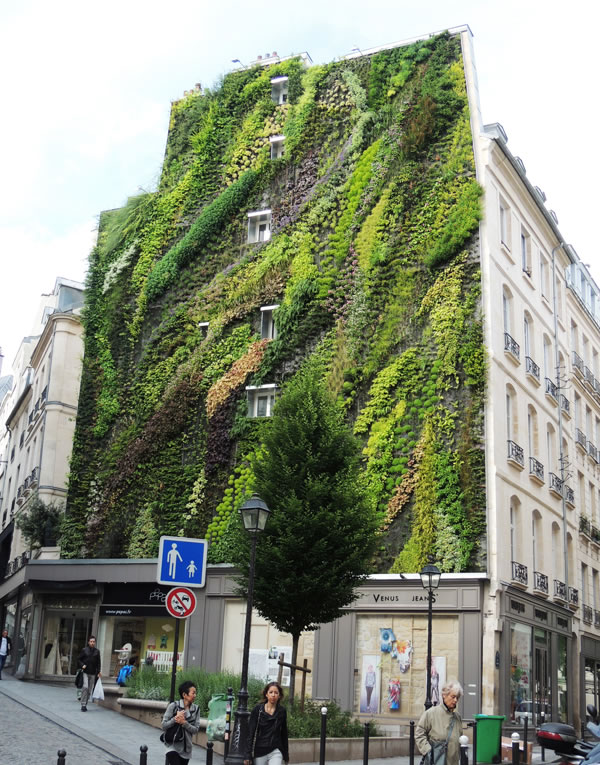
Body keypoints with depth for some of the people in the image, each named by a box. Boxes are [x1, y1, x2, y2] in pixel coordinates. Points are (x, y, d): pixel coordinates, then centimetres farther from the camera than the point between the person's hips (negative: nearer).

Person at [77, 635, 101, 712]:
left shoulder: (97, 651, 8)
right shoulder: (84, 650, 1)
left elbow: (98, 662, 11)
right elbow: (79, 659, 6)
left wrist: (98, 671, 1)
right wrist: (82, 665, -11)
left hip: (93, 673, 3)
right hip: (85, 672, -3)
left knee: (89, 690, 5)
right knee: (85, 687, -17)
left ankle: (85, 705, 16)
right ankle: (83, 704, -14)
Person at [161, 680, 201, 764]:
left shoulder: (196, 709, 0)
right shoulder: (173, 706, -8)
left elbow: (196, 729, -3)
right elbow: (164, 726, -8)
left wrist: (184, 722, -18)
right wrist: (175, 718, -23)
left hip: (186, 748, 4)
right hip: (173, 745, -4)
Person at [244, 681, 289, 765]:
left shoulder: (282, 711, 3)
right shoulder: (257, 710, -2)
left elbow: (284, 733, 11)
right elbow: (250, 733, -3)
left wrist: (286, 754, 16)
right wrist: (248, 755, -7)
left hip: (275, 752, 0)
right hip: (259, 752, 0)